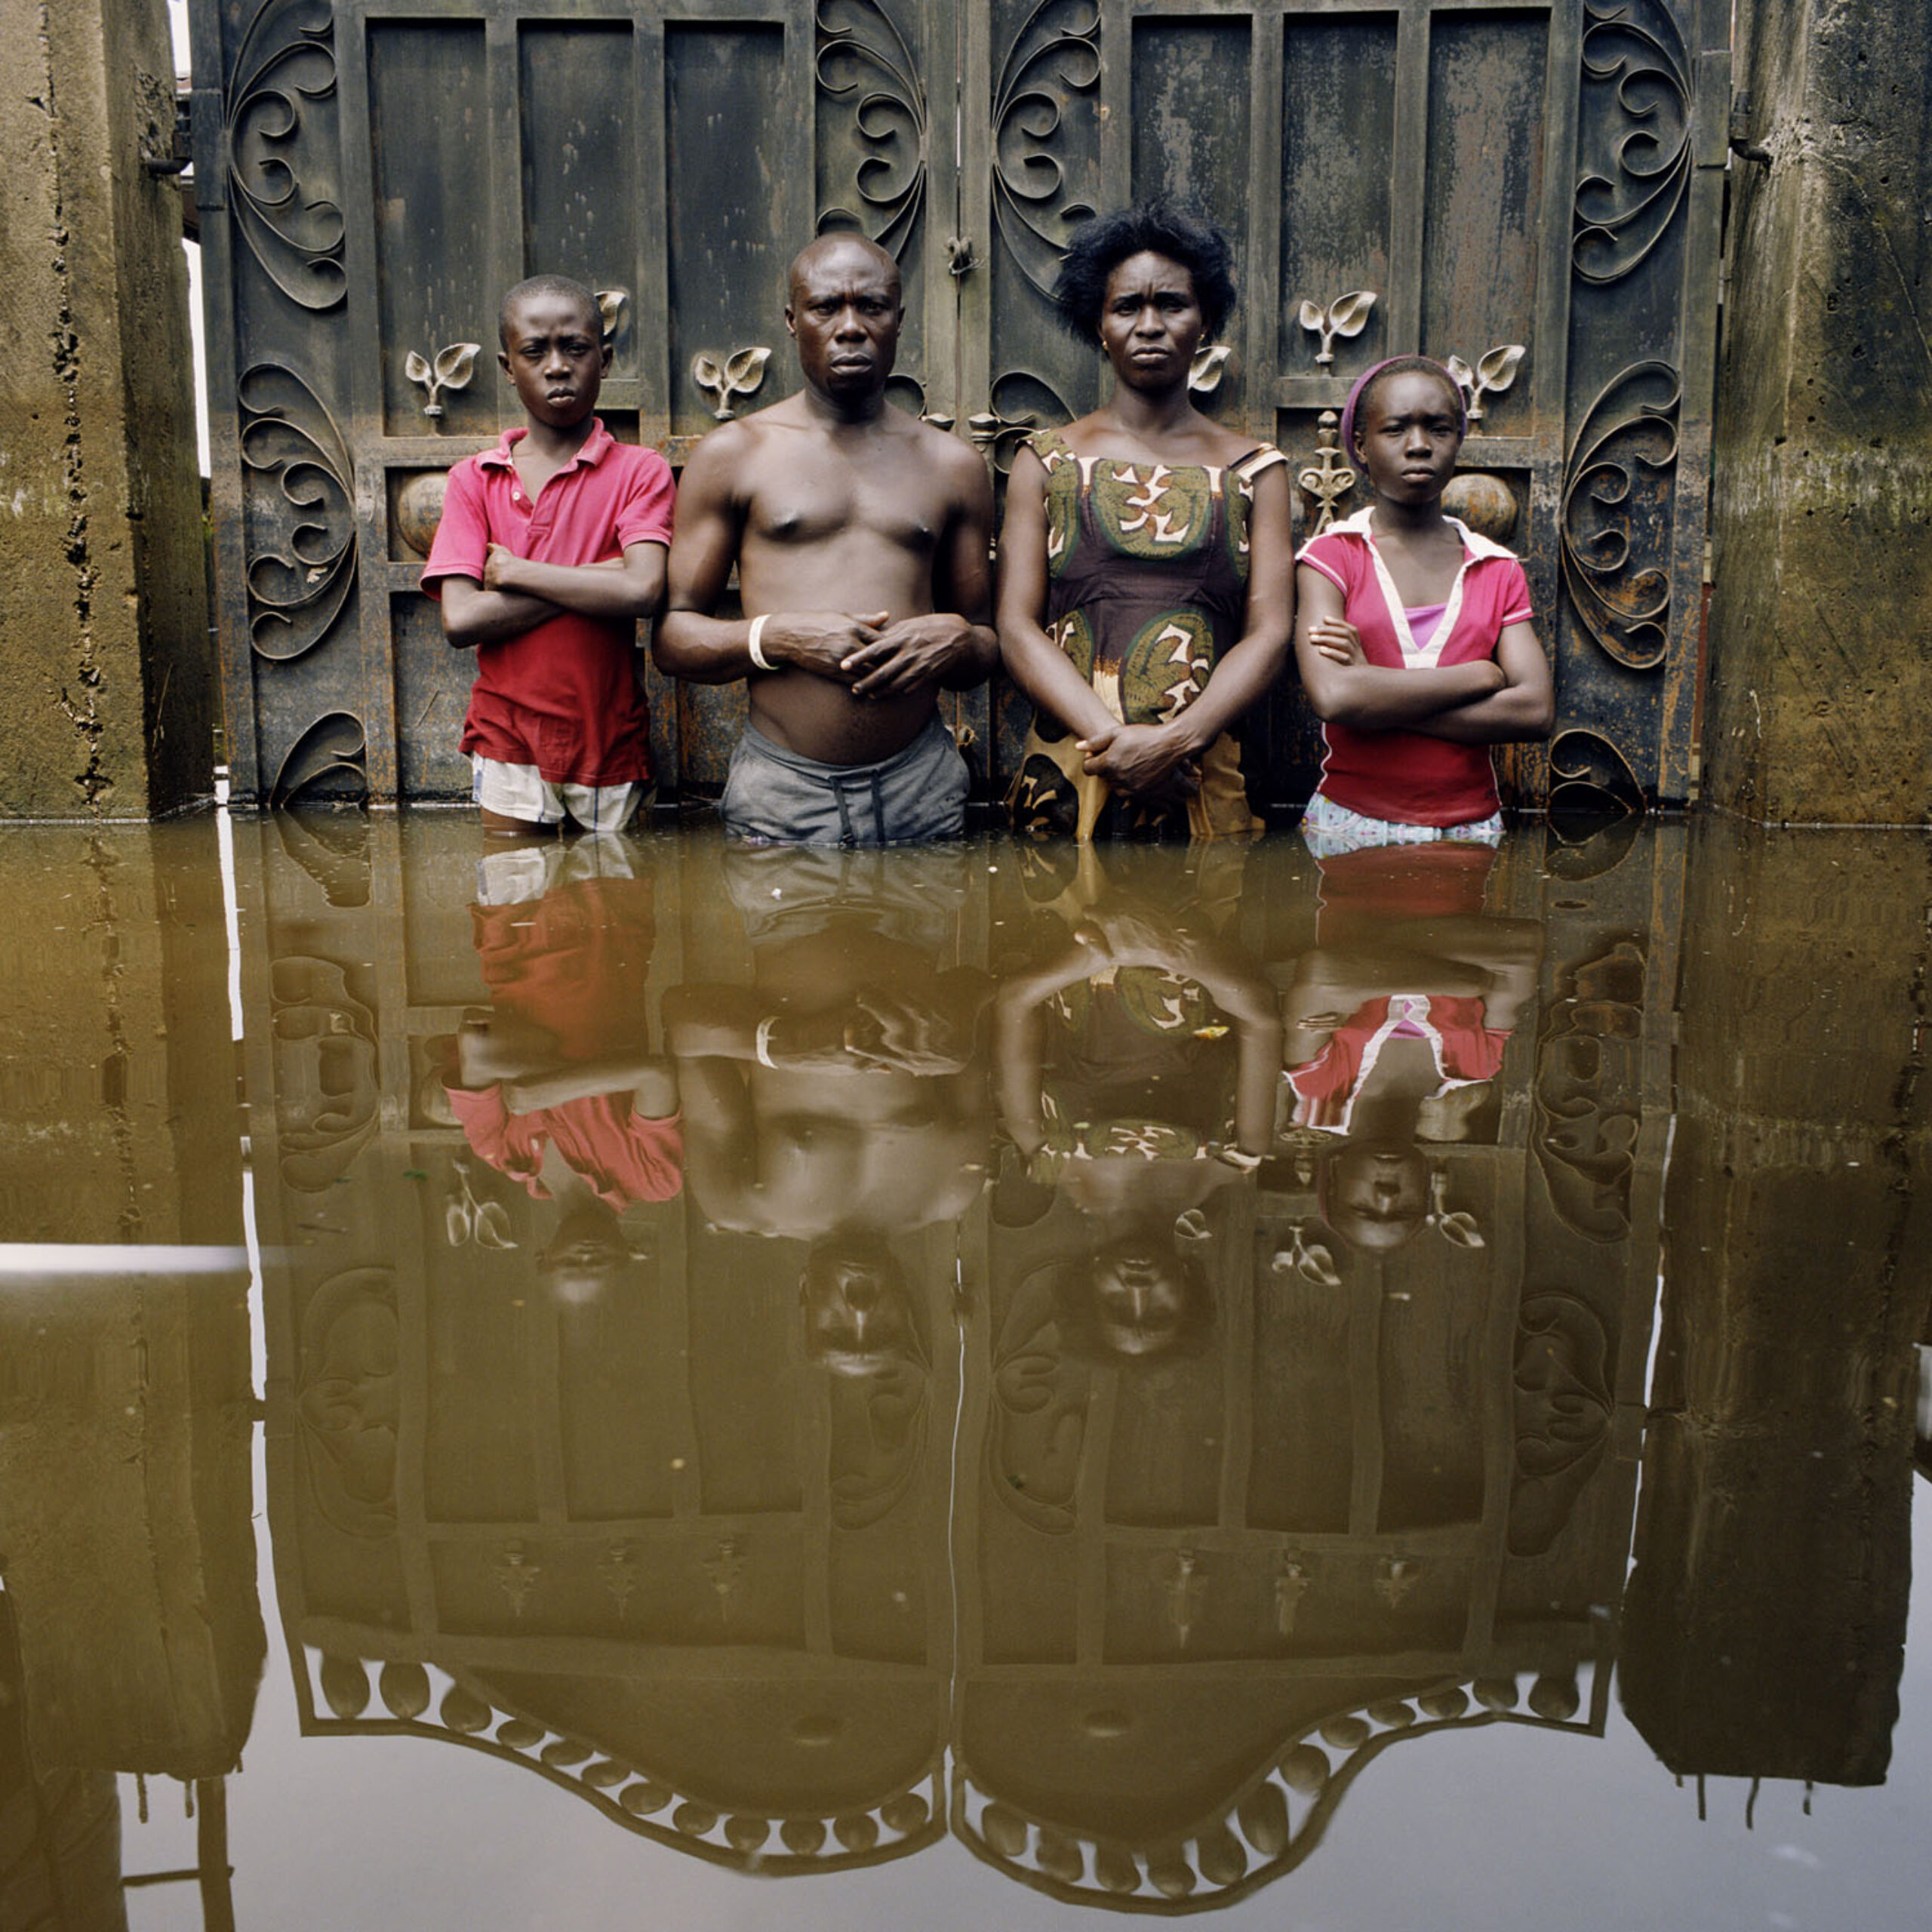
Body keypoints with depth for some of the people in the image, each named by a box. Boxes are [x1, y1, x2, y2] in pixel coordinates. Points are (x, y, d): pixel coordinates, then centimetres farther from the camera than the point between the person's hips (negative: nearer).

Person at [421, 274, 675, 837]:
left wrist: (514, 571, -10)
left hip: (609, 746, -1)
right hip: (508, 742, 1)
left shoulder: (640, 470, -2)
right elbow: (460, 621, -9)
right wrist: (593, 578, -13)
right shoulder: (473, 479, 4)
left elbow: (642, 592, -19)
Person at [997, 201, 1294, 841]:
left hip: (1205, 778, 0)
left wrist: (1178, 740, -16)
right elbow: (1017, 628, 1)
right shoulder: (1047, 462, 10)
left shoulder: (1255, 470, 11)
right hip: (1069, 774, 0)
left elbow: (1269, 634, 1)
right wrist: (1111, 738, -14)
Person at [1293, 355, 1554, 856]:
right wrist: (1478, 676, -8)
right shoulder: (1331, 557, 1)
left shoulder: (1498, 570, 10)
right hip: (1353, 828, -2)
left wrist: (1377, 695, -11)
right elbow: (1332, 697, -17)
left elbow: (1536, 711, -4)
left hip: (1471, 830, 3)